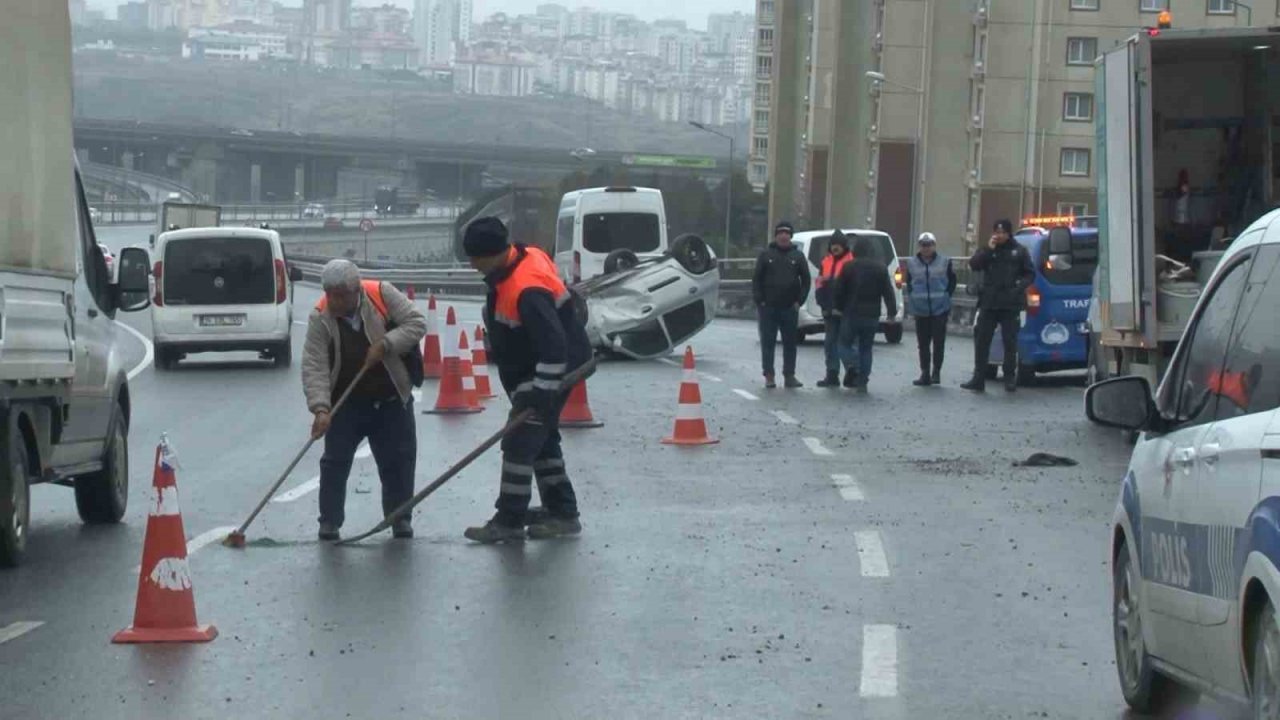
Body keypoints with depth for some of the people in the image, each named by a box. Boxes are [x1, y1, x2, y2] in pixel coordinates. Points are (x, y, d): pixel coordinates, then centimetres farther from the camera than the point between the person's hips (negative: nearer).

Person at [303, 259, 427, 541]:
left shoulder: (383, 295, -15)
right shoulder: (320, 317, -16)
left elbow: (417, 323, -12)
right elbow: (314, 367, -21)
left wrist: (386, 344, -25)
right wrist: (321, 408, -33)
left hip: (392, 400, 0)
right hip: (346, 402, 0)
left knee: (399, 460, 5)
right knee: (335, 462, -1)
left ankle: (400, 518, 19)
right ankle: (329, 521, 11)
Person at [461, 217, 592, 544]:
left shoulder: (526, 290, -32)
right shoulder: (521, 257, -2)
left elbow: (553, 344, -36)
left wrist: (543, 391, -34)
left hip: (551, 371, -11)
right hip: (528, 371, 11)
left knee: (520, 441, -10)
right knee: (542, 438, 17)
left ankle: (509, 521, -7)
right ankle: (562, 512, 24)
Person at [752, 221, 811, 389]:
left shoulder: (798, 256, 7)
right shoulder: (766, 255, 4)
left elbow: (805, 280, 7)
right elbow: (756, 279, 3)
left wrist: (799, 301, -3)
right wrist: (759, 300, -6)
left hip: (790, 308, 1)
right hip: (768, 307, -1)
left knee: (790, 343, 4)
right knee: (768, 343, 0)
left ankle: (789, 376, 10)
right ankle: (769, 376, 5)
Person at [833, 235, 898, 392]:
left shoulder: (849, 267, -5)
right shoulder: (880, 268, 2)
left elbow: (839, 290, -3)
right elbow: (888, 291, 0)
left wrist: (839, 308, 11)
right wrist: (892, 311, 7)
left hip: (852, 313, -2)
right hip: (872, 316, 3)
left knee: (845, 343, 10)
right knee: (866, 348, 12)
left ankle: (852, 366, -19)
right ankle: (862, 381, 5)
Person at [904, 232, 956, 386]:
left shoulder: (945, 262, -2)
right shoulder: (912, 263, 4)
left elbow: (952, 281, 6)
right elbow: (909, 283, 13)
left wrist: (946, 296, -3)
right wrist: (912, 298, 3)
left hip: (940, 309, -2)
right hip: (920, 310, 2)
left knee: (938, 342, -4)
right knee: (923, 343, 5)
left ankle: (936, 372, 5)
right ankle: (925, 374, 11)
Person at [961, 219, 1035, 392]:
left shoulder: (1019, 251, 5)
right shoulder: (988, 250, 10)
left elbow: (1030, 274, 6)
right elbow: (973, 265, -4)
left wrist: (1020, 286, -12)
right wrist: (988, 249, -13)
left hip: (1010, 305, -2)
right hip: (988, 303, 2)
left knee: (1010, 342, 0)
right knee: (981, 340, 1)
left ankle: (1010, 378, 8)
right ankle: (978, 379, 5)